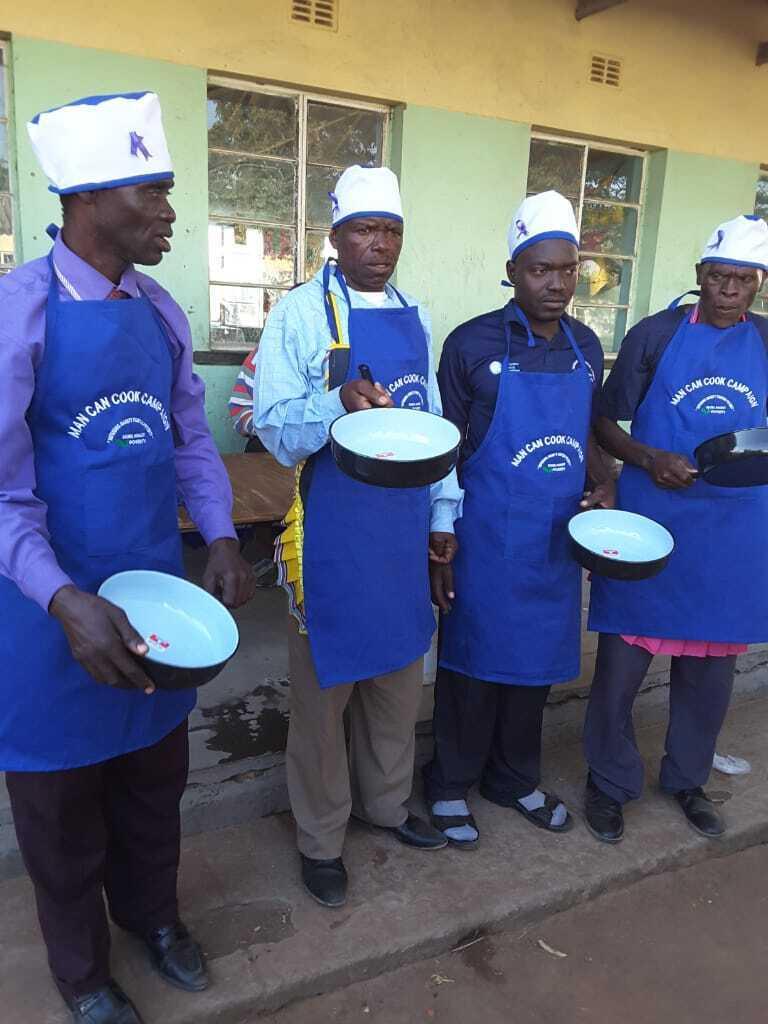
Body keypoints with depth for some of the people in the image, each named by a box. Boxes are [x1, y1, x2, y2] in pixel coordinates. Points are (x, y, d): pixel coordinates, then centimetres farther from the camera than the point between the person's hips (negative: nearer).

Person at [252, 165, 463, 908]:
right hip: (331, 533, -5)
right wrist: (339, 402, -32)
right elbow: (275, 430, -13)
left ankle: (387, 804, 40)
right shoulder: (300, 314, -7)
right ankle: (321, 839, 28)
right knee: (325, 687, 7)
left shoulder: (415, 318, 10)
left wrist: (443, 513, 13)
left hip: (403, 529, 6)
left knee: (399, 676, 18)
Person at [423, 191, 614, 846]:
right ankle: (451, 785, 29)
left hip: (558, 544, 5)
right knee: (473, 663, 8)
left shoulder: (586, 347, 6)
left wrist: (605, 486, -2)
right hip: (486, 542, -5)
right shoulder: (472, 344, -9)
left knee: (535, 664, 16)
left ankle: (515, 780, 37)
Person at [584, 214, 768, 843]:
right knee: (623, 660, 3)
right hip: (650, 525, -3)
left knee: (711, 666, 15)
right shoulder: (656, 334, -2)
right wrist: (650, 459, -15)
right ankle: (610, 781, 26)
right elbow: (605, 422, 1)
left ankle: (687, 778, 38)